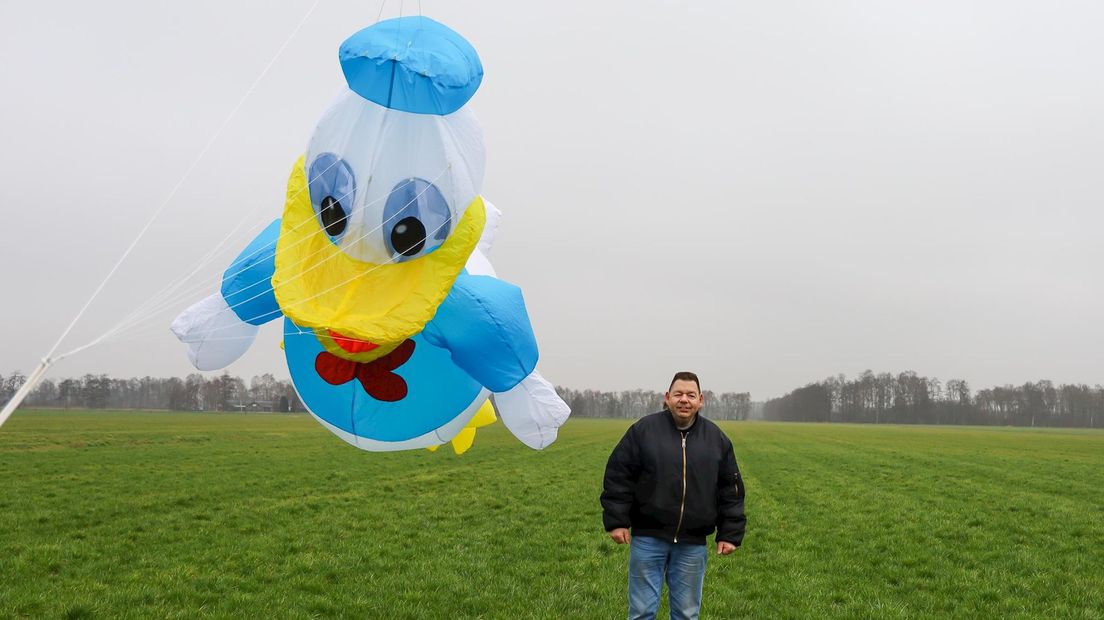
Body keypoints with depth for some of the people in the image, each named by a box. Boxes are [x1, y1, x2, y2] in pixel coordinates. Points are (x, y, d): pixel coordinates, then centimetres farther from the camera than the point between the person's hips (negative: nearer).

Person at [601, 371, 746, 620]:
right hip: (648, 538, -2)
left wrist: (730, 534, 6)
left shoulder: (716, 438, 5)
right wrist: (616, 521, -6)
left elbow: (731, 489, 10)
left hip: (693, 543, 2)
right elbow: (618, 475, -2)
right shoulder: (644, 429, -4)